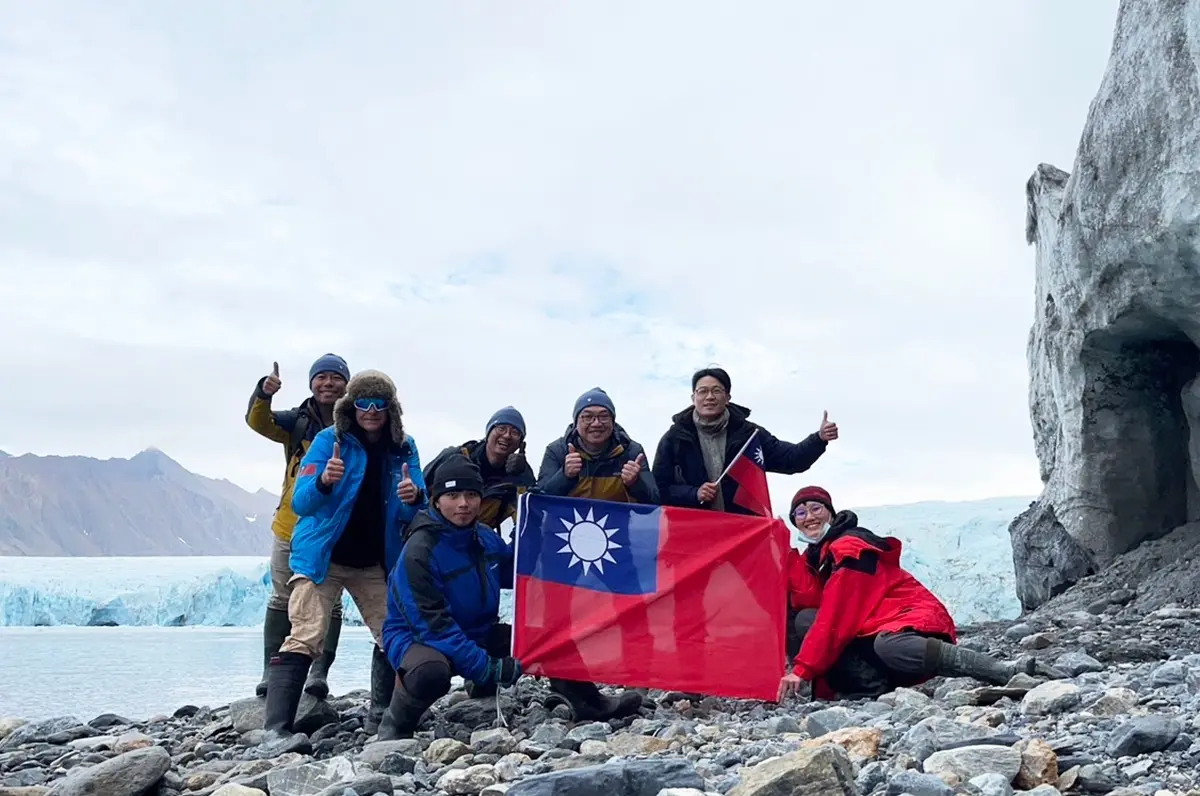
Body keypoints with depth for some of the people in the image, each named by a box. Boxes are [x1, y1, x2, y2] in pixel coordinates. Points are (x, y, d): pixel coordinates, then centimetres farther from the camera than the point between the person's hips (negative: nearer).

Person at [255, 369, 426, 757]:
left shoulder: (403, 447, 1)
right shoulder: (329, 441, -9)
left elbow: (413, 513, 1)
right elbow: (301, 503, -14)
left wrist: (414, 498, -23)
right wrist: (324, 482, -36)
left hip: (375, 562, 5)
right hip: (322, 558, -4)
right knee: (304, 641, -16)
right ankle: (274, 732, -21)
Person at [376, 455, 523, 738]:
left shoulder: (487, 538, 0)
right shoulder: (419, 551, -22)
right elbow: (432, 624, -26)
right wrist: (485, 667, -30)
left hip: (479, 634, 7)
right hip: (418, 638, -7)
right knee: (431, 673, -42)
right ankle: (395, 726, -10)